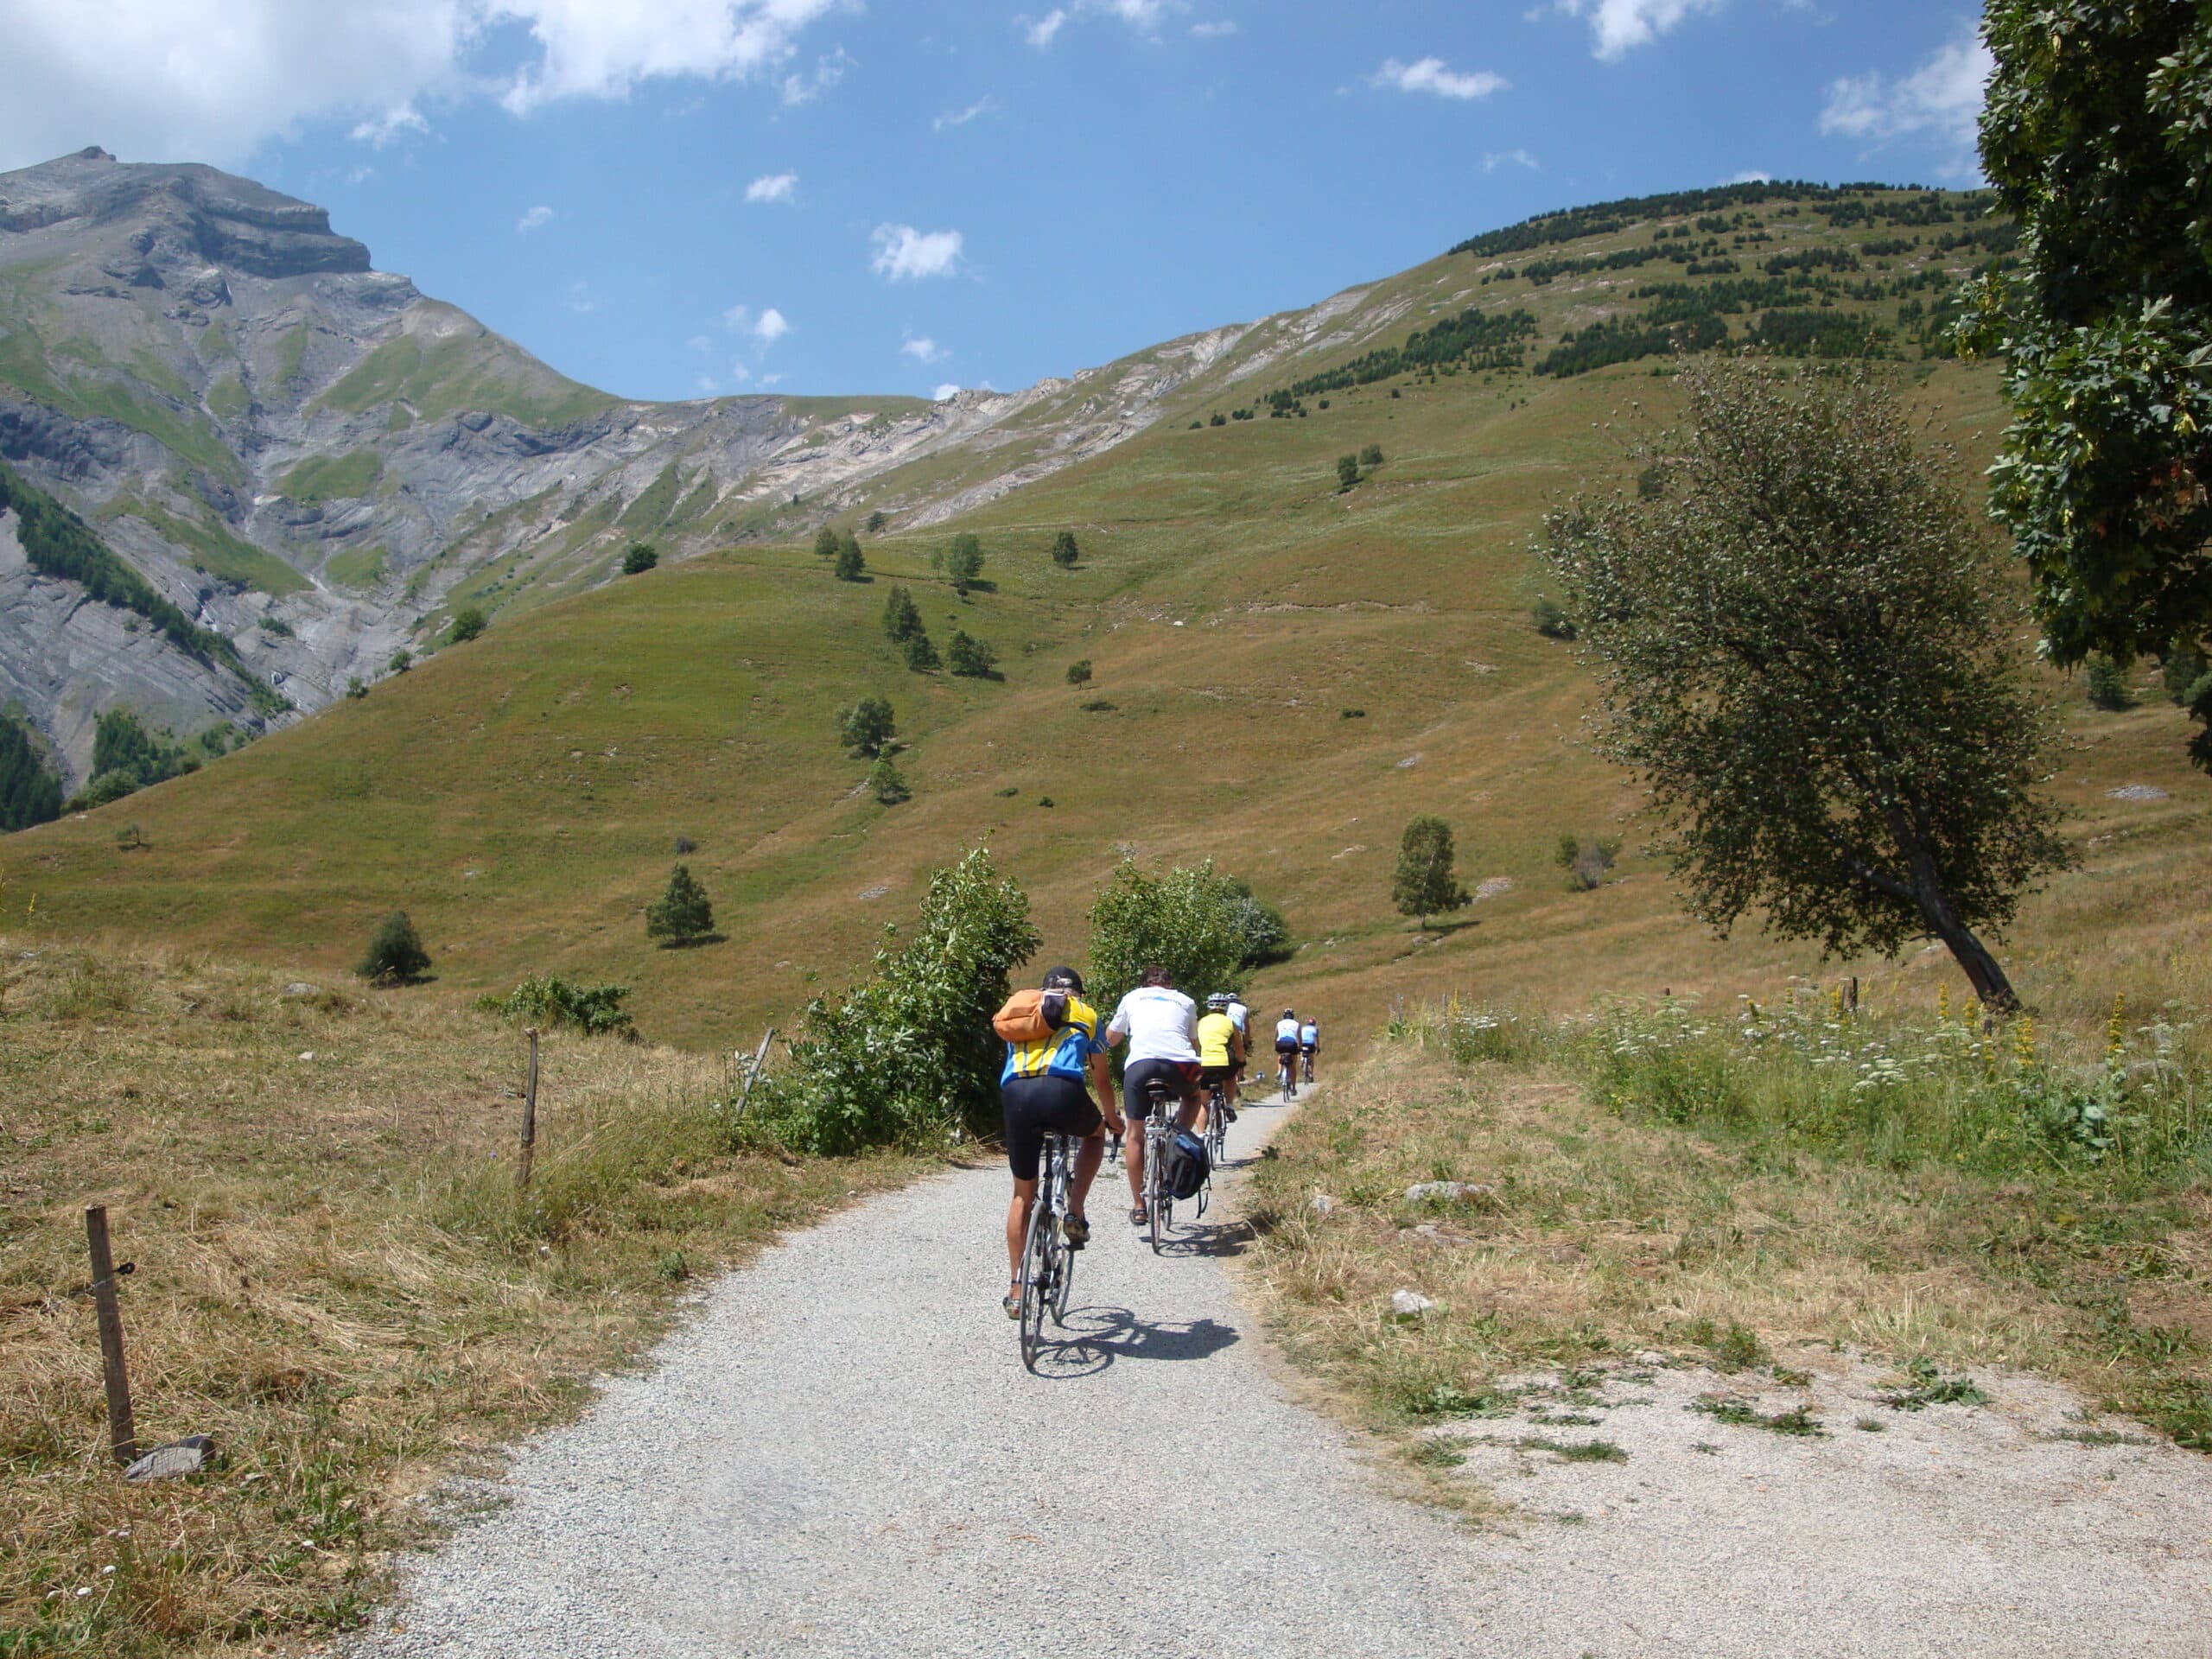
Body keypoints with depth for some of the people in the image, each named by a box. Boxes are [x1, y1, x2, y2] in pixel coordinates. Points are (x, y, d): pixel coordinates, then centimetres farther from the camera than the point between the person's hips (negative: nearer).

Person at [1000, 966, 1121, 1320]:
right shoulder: (1085, 1014, 27)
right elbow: (1101, 1078, 36)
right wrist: (1112, 1117, 55)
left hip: (1015, 1094, 2)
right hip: (1063, 1090, -2)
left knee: (1023, 1194, 18)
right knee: (1095, 1134, 33)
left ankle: (1016, 1289, 17)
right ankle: (1075, 1215, 17)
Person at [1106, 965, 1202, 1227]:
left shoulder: (1133, 997, 27)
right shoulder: (1185, 1001, 28)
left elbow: (1110, 1037, 35)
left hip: (1140, 1064, -1)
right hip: (1182, 1064, 1)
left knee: (1135, 1135, 15)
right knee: (1192, 1096, 35)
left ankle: (1138, 1206, 16)